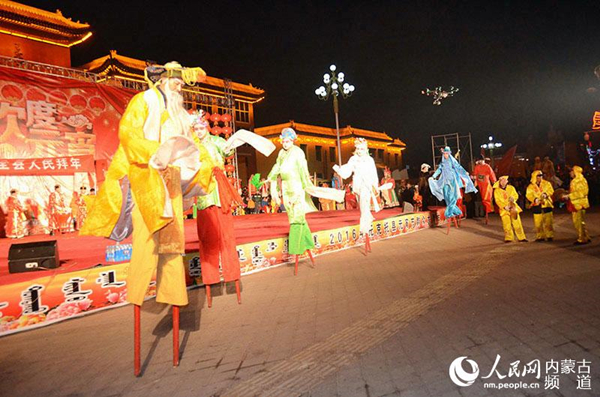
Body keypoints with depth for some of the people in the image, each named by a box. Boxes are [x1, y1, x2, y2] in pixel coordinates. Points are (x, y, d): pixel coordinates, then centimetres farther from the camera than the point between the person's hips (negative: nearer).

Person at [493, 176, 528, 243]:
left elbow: (516, 195, 1)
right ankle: (509, 238, 7)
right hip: (504, 209, -1)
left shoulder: (511, 188, 10)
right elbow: (498, 201, -4)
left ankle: (521, 237, 6)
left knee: (517, 223, -1)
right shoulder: (497, 190, 3)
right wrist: (504, 206, -17)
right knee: (506, 225, -4)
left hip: (512, 207, 1)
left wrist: (512, 198, -23)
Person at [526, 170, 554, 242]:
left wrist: (546, 194, -23)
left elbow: (551, 191, -2)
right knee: (538, 223, 0)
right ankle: (540, 236, 10)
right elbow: (529, 195, -4)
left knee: (548, 222, -2)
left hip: (546, 205, 0)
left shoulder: (546, 183, 9)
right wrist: (535, 199, -22)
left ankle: (550, 236, 6)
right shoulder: (531, 186, 6)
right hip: (537, 206, 0)